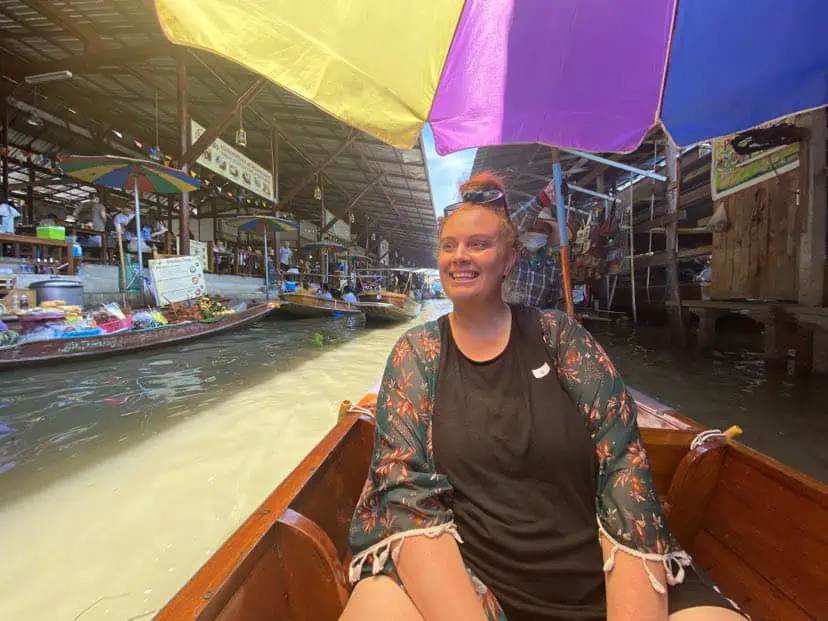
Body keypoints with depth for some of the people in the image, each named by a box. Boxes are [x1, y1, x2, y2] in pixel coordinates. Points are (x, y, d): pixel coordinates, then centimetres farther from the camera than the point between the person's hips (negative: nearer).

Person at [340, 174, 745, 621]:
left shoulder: (557, 335, -1)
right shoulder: (417, 353, -1)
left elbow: (623, 468, -6)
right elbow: (407, 485, -9)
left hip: (597, 574, 2)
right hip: (460, 572, -1)